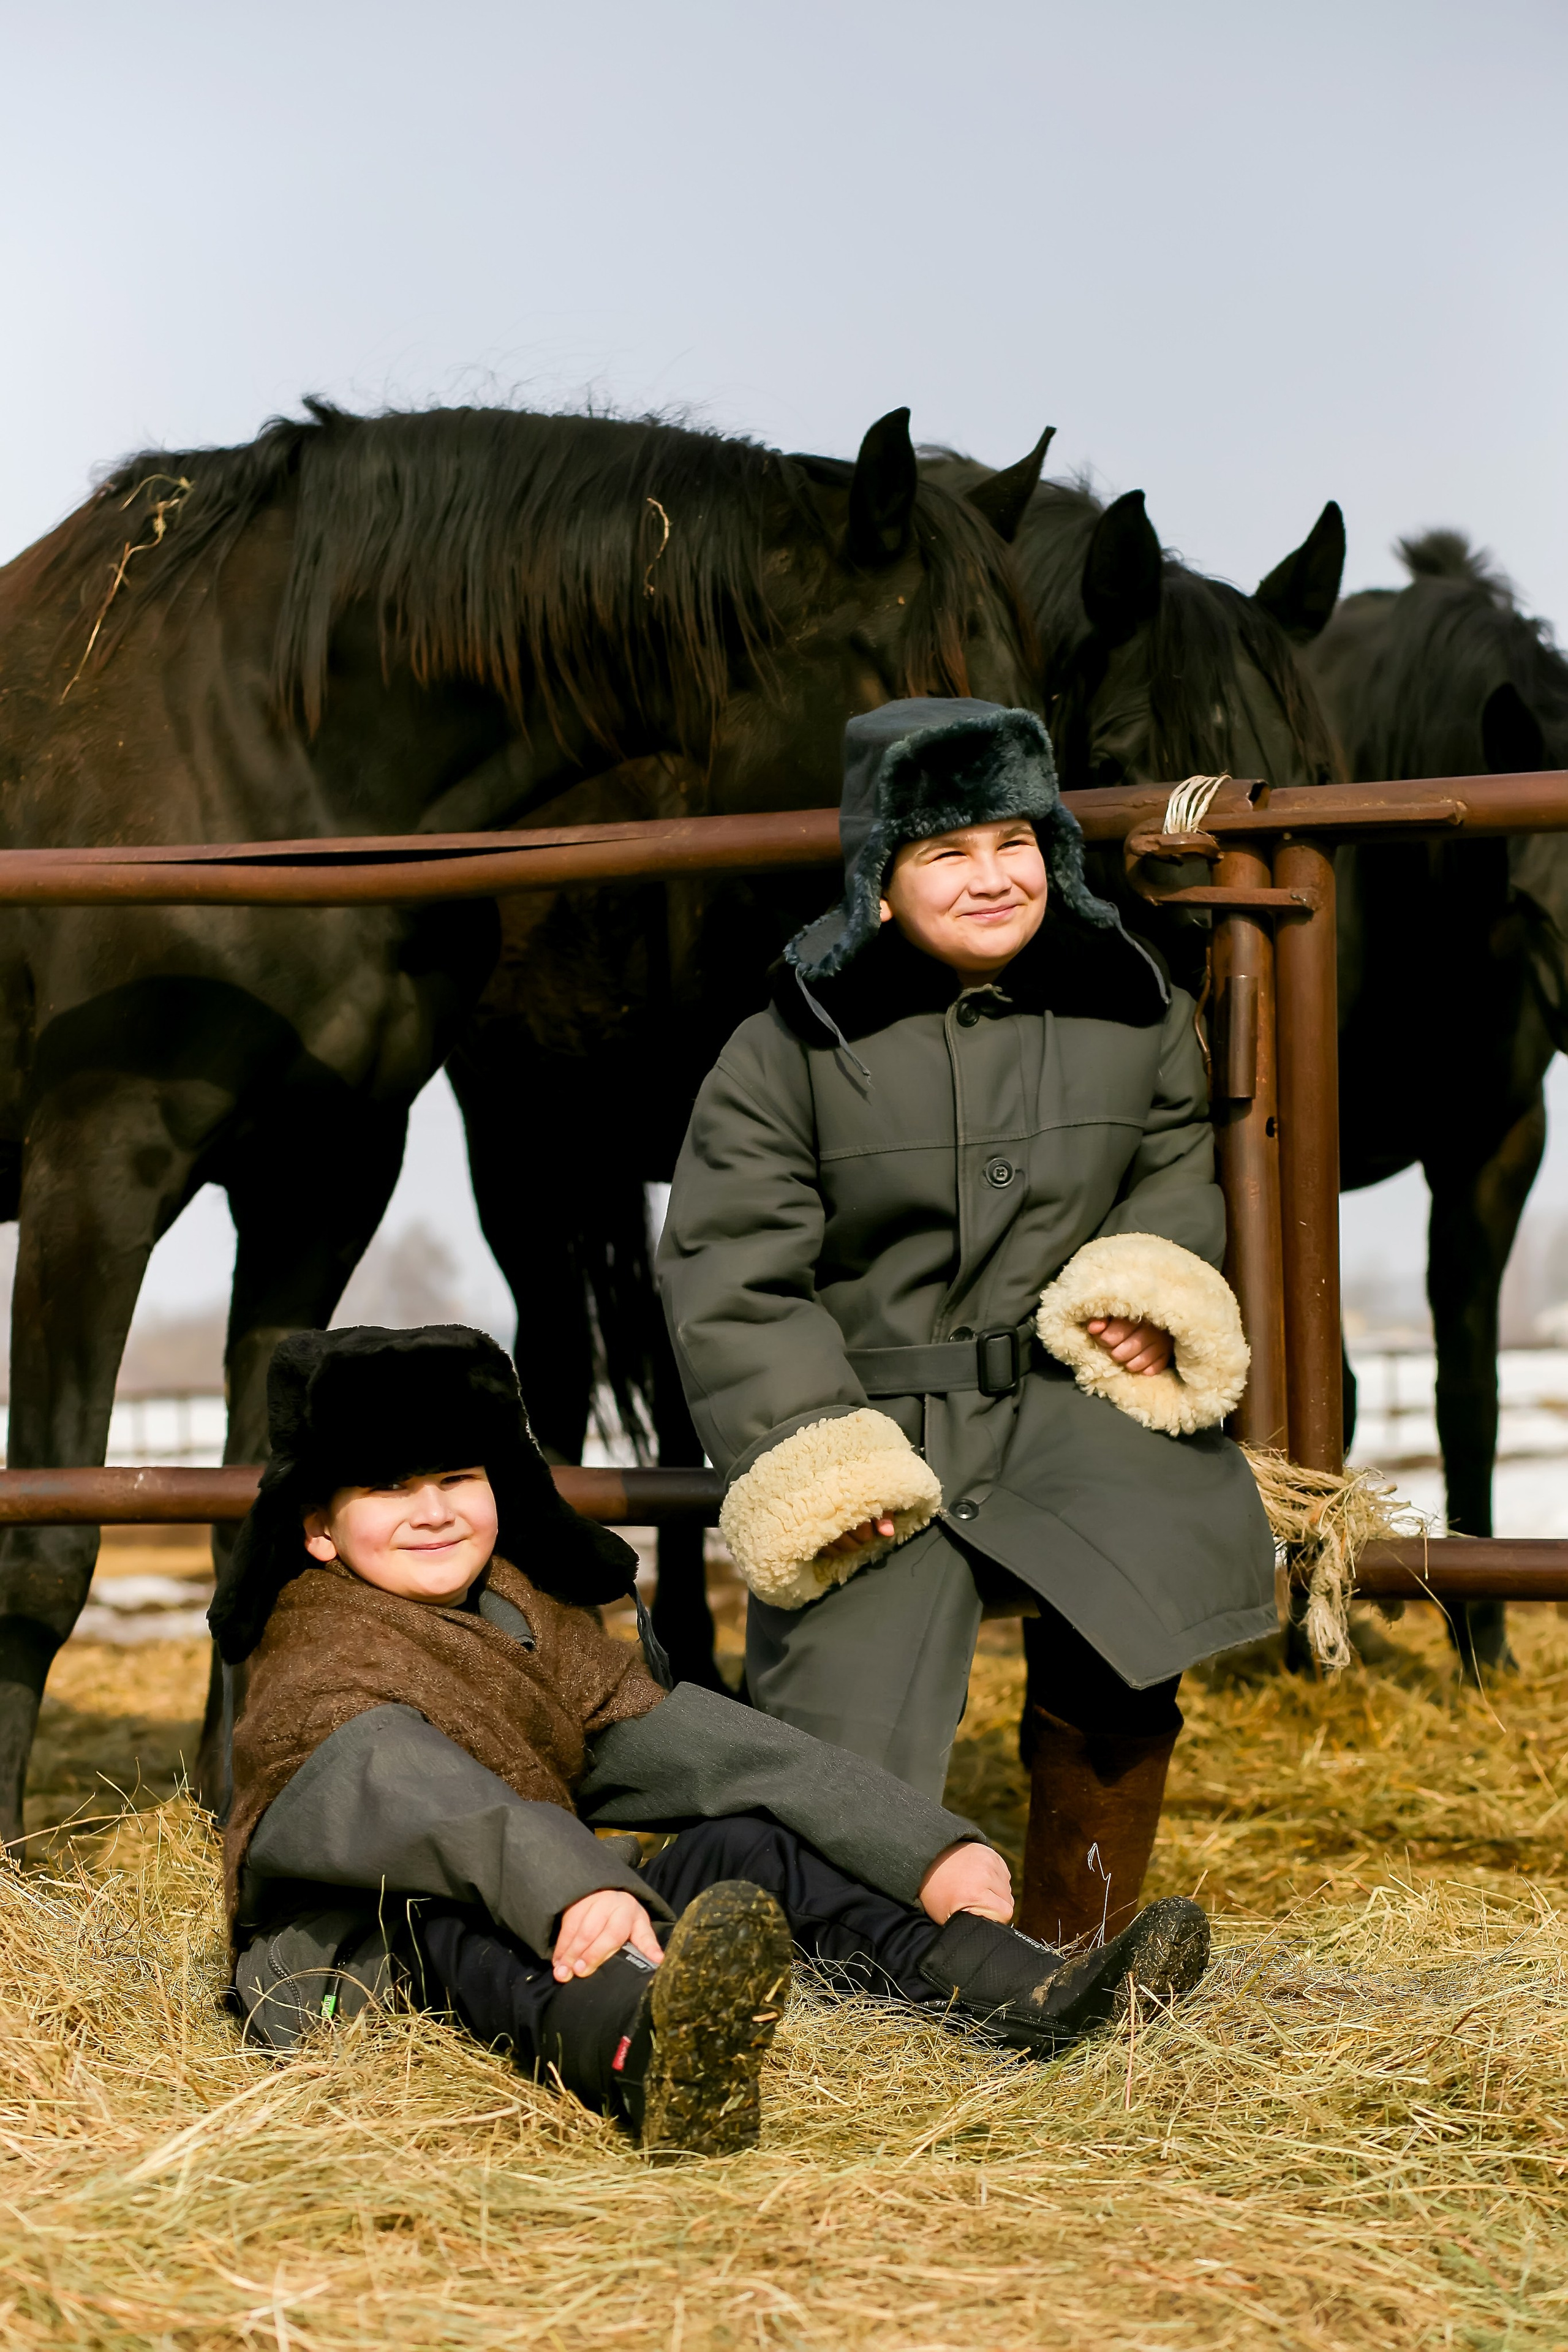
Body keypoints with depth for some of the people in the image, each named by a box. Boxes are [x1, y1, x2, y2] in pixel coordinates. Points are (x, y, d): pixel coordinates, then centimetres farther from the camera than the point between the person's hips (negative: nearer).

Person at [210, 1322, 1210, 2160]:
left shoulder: (532, 1622, 13)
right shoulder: (319, 1664, -11)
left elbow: (694, 1743, 5)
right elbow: (401, 1784, -33)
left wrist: (926, 1850, -6)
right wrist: (568, 1889, -54)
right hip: (367, 1958, -8)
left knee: (745, 1843, 0)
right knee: (451, 1905, -38)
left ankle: (1022, 1991, -19)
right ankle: (641, 2056, -73)